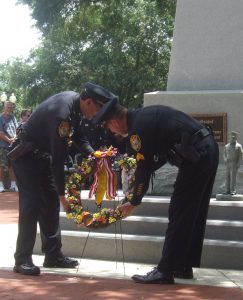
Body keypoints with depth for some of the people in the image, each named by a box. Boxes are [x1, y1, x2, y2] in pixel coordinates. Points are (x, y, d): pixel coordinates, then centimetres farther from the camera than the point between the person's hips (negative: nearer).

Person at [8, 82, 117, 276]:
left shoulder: (75, 101, -7)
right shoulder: (62, 114, -34)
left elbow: (77, 136, 8)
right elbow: (58, 158, -32)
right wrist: (62, 194, -27)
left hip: (43, 155, 9)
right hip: (26, 156, -9)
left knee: (51, 203, 8)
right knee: (31, 204, -14)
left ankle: (53, 255, 13)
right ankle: (22, 260, -11)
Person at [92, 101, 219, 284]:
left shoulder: (137, 128, -11)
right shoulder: (145, 115, 17)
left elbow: (143, 169, -7)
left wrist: (133, 203, 3)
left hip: (196, 156, -10)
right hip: (209, 148, 10)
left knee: (179, 215, -6)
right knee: (194, 215, 14)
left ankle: (165, 271, -3)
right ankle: (184, 267, 23)